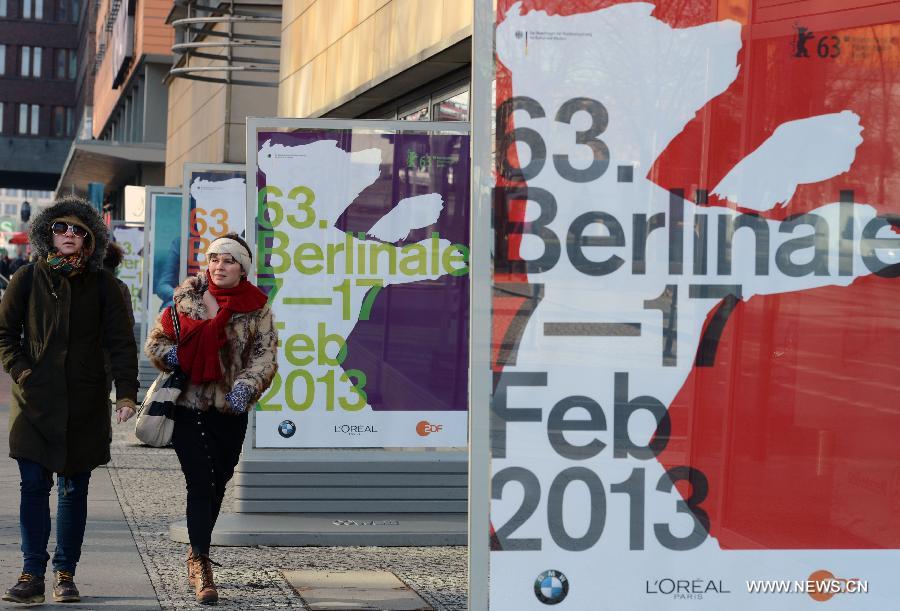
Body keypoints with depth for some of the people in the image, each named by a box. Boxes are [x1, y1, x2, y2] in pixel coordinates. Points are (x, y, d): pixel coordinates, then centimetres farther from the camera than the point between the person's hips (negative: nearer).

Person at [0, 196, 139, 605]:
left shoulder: (102, 286, 4)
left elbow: (121, 342, 1)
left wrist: (126, 393, -9)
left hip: (84, 404, 0)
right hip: (34, 400, 0)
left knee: (74, 489, 6)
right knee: (34, 486, -3)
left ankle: (65, 575, 15)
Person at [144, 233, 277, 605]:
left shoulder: (256, 309, 2)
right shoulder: (186, 296, 3)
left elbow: (264, 355, -6)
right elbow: (156, 339, 10)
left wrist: (246, 386, -23)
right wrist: (171, 354, -13)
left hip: (230, 410, 2)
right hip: (189, 406, -2)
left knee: (216, 486, 12)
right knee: (201, 484, -10)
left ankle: (196, 556, 31)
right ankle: (202, 566, -8)